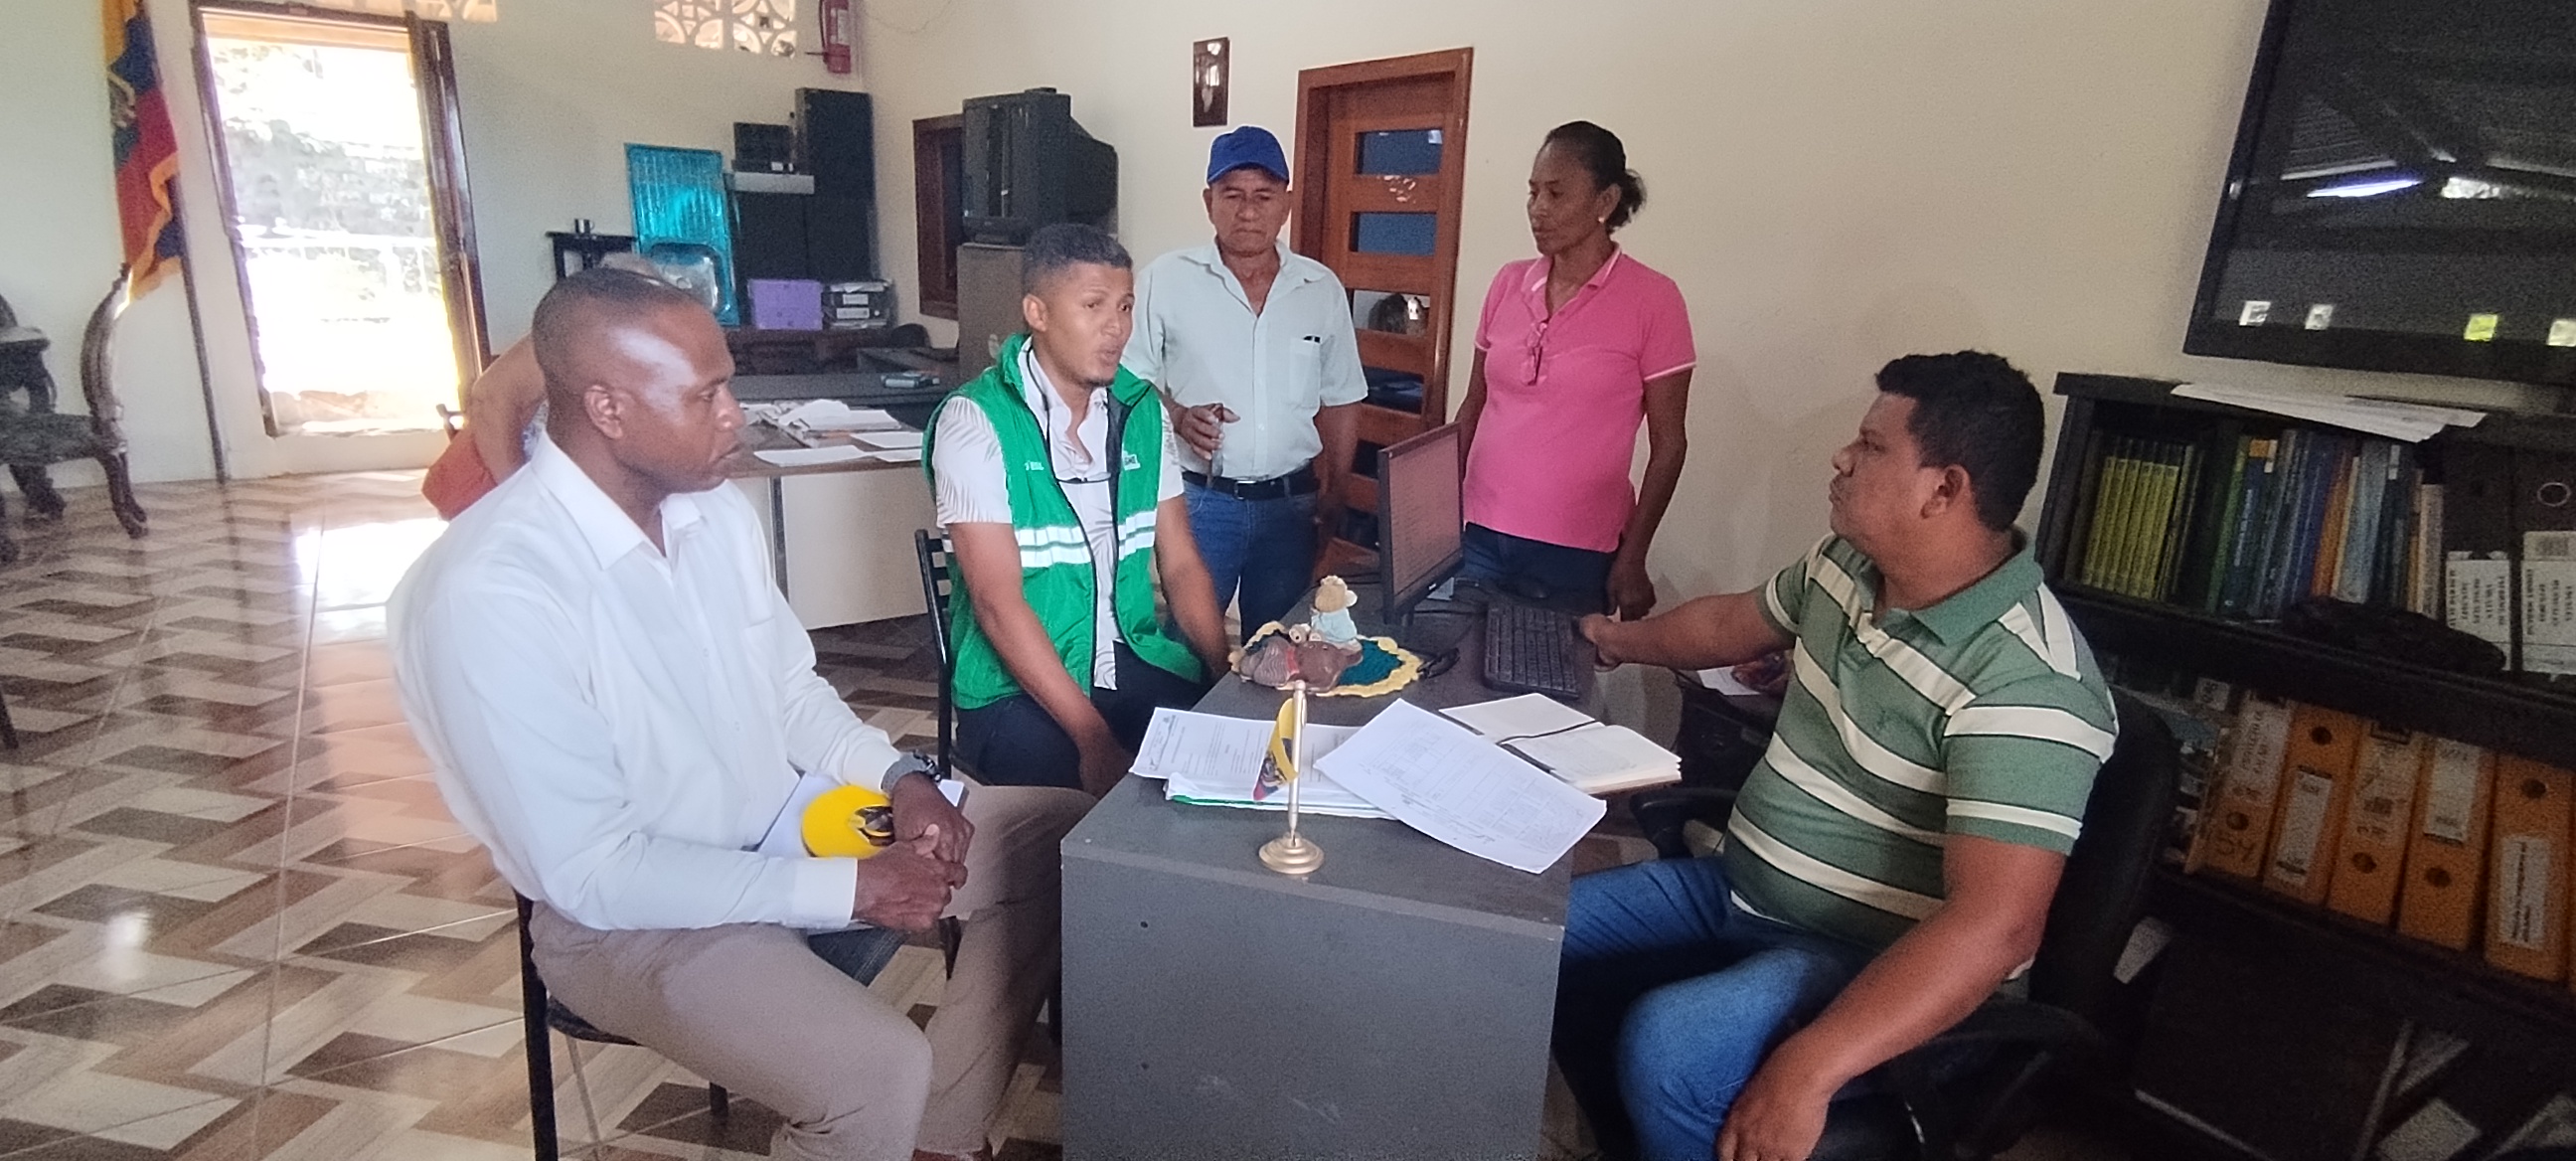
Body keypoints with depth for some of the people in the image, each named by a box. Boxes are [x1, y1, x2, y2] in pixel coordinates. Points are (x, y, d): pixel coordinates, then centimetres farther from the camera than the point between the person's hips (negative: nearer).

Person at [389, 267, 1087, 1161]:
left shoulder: (717, 510, -2)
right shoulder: (487, 592, -25)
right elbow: (591, 871, -23)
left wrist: (898, 778, -8)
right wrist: (847, 889, -23)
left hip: (791, 819, 8)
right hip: (630, 910, -7)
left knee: (1060, 834, 3)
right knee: (880, 1076, -31)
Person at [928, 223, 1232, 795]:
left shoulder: (1144, 410, 7)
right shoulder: (975, 421, -10)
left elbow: (1180, 564, 8)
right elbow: (998, 601, -16)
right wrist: (1093, 738, -23)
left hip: (1137, 664, 5)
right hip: (1019, 689, -5)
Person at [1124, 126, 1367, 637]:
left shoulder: (1323, 289, 6)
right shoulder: (1165, 280, -3)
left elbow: (1340, 402, 12)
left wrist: (1334, 494, 9)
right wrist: (1178, 417, -17)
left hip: (1291, 503, 3)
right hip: (1198, 499, -2)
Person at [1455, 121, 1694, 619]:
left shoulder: (1652, 300, -7)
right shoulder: (1508, 283, 5)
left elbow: (1668, 444, -4)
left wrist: (1632, 558, -6)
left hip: (1576, 555, -3)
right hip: (1479, 536, 4)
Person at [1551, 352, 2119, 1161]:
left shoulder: (2024, 682, -27)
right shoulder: (1847, 566, -1)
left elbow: (1993, 927, -33)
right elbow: (1734, 624, 20)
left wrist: (1808, 1070, -38)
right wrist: (1622, 640, 34)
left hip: (1875, 962, -8)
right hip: (1741, 888, 8)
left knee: (1664, 1047, -31)